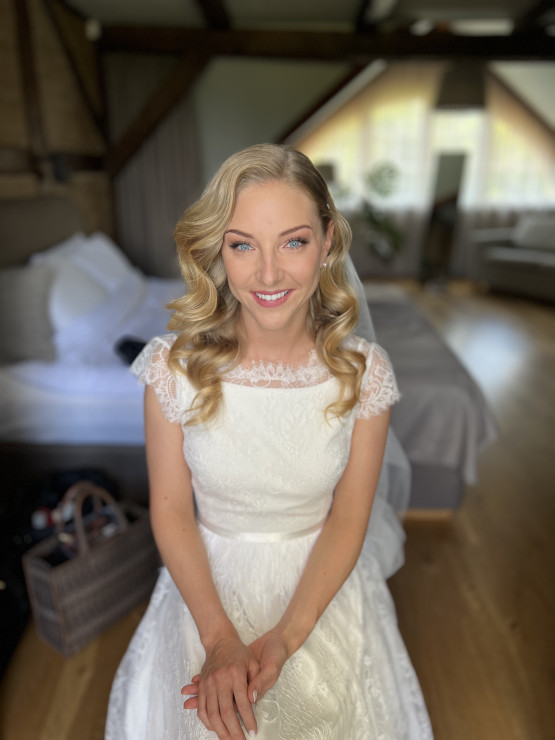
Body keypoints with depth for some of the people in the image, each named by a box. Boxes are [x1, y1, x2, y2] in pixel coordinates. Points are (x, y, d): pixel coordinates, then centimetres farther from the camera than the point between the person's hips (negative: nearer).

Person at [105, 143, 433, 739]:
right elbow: (171, 509, -11)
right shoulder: (173, 365, -20)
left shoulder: (363, 372, -19)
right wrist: (220, 638, -16)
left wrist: (284, 639, -18)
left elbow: (347, 519, -12)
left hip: (323, 590, 1)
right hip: (209, 587, 0)